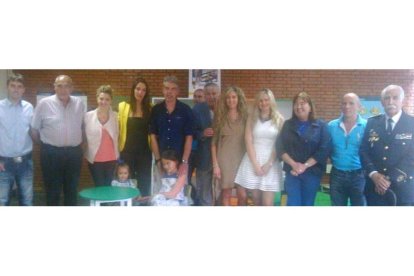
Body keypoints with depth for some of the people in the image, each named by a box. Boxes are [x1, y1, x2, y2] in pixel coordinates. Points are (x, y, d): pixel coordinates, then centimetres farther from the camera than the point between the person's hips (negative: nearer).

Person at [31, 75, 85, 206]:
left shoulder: (79, 104, 2)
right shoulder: (44, 103, -6)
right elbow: (34, 129, 1)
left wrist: (76, 142, 11)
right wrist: (45, 143, 7)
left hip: (74, 152, 3)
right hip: (51, 153, -2)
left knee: (72, 190, 14)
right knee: (52, 191, 8)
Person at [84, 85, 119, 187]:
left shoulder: (116, 116, 1)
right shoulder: (88, 116, -3)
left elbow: (118, 136, 6)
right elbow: (84, 136, 3)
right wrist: (85, 154, 2)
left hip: (112, 159, 1)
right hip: (95, 160, -1)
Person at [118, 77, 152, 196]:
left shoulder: (150, 109, 5)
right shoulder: (123, 106, 0)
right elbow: (118, 128, 0)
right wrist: (117, 150, -6)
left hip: (144, 152, 1)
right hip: (127, 151, -1)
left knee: (144, 183, 8)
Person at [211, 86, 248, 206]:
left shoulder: (245, 117, 5)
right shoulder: (220, 117, 3)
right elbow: (214, 142, 2)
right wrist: (215, 164, -4)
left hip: (241, 159, 1)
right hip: (224, 159, -1)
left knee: (242, 195, -4)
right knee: (226, 194, 2)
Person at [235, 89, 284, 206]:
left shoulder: (279, 119, 4)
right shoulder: (252, 118, 7)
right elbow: (248, 142, 0)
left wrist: (269, 164, -8)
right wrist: (256, 164, -8)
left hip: (271, 162, -1)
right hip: (253, 161, 1)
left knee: (267, 203, -5)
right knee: (256, 200, 5)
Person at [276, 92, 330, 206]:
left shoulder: (320, 126, 1)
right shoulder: (288, 125, 7)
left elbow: (323, 150, -8)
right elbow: (280, 148, -1)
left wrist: (305, 166, -15)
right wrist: (293, 164, -14)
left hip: (312, 173, -1)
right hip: (292, 172, 1)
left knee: (307, 204, 10)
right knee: (293, 204, -2)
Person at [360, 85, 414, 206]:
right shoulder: (372, 123, 6)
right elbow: (364, 151, 3)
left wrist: (389, 178, -15)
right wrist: (374, 174, -12)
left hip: (403, 189, -2)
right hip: (375, 186, 2)